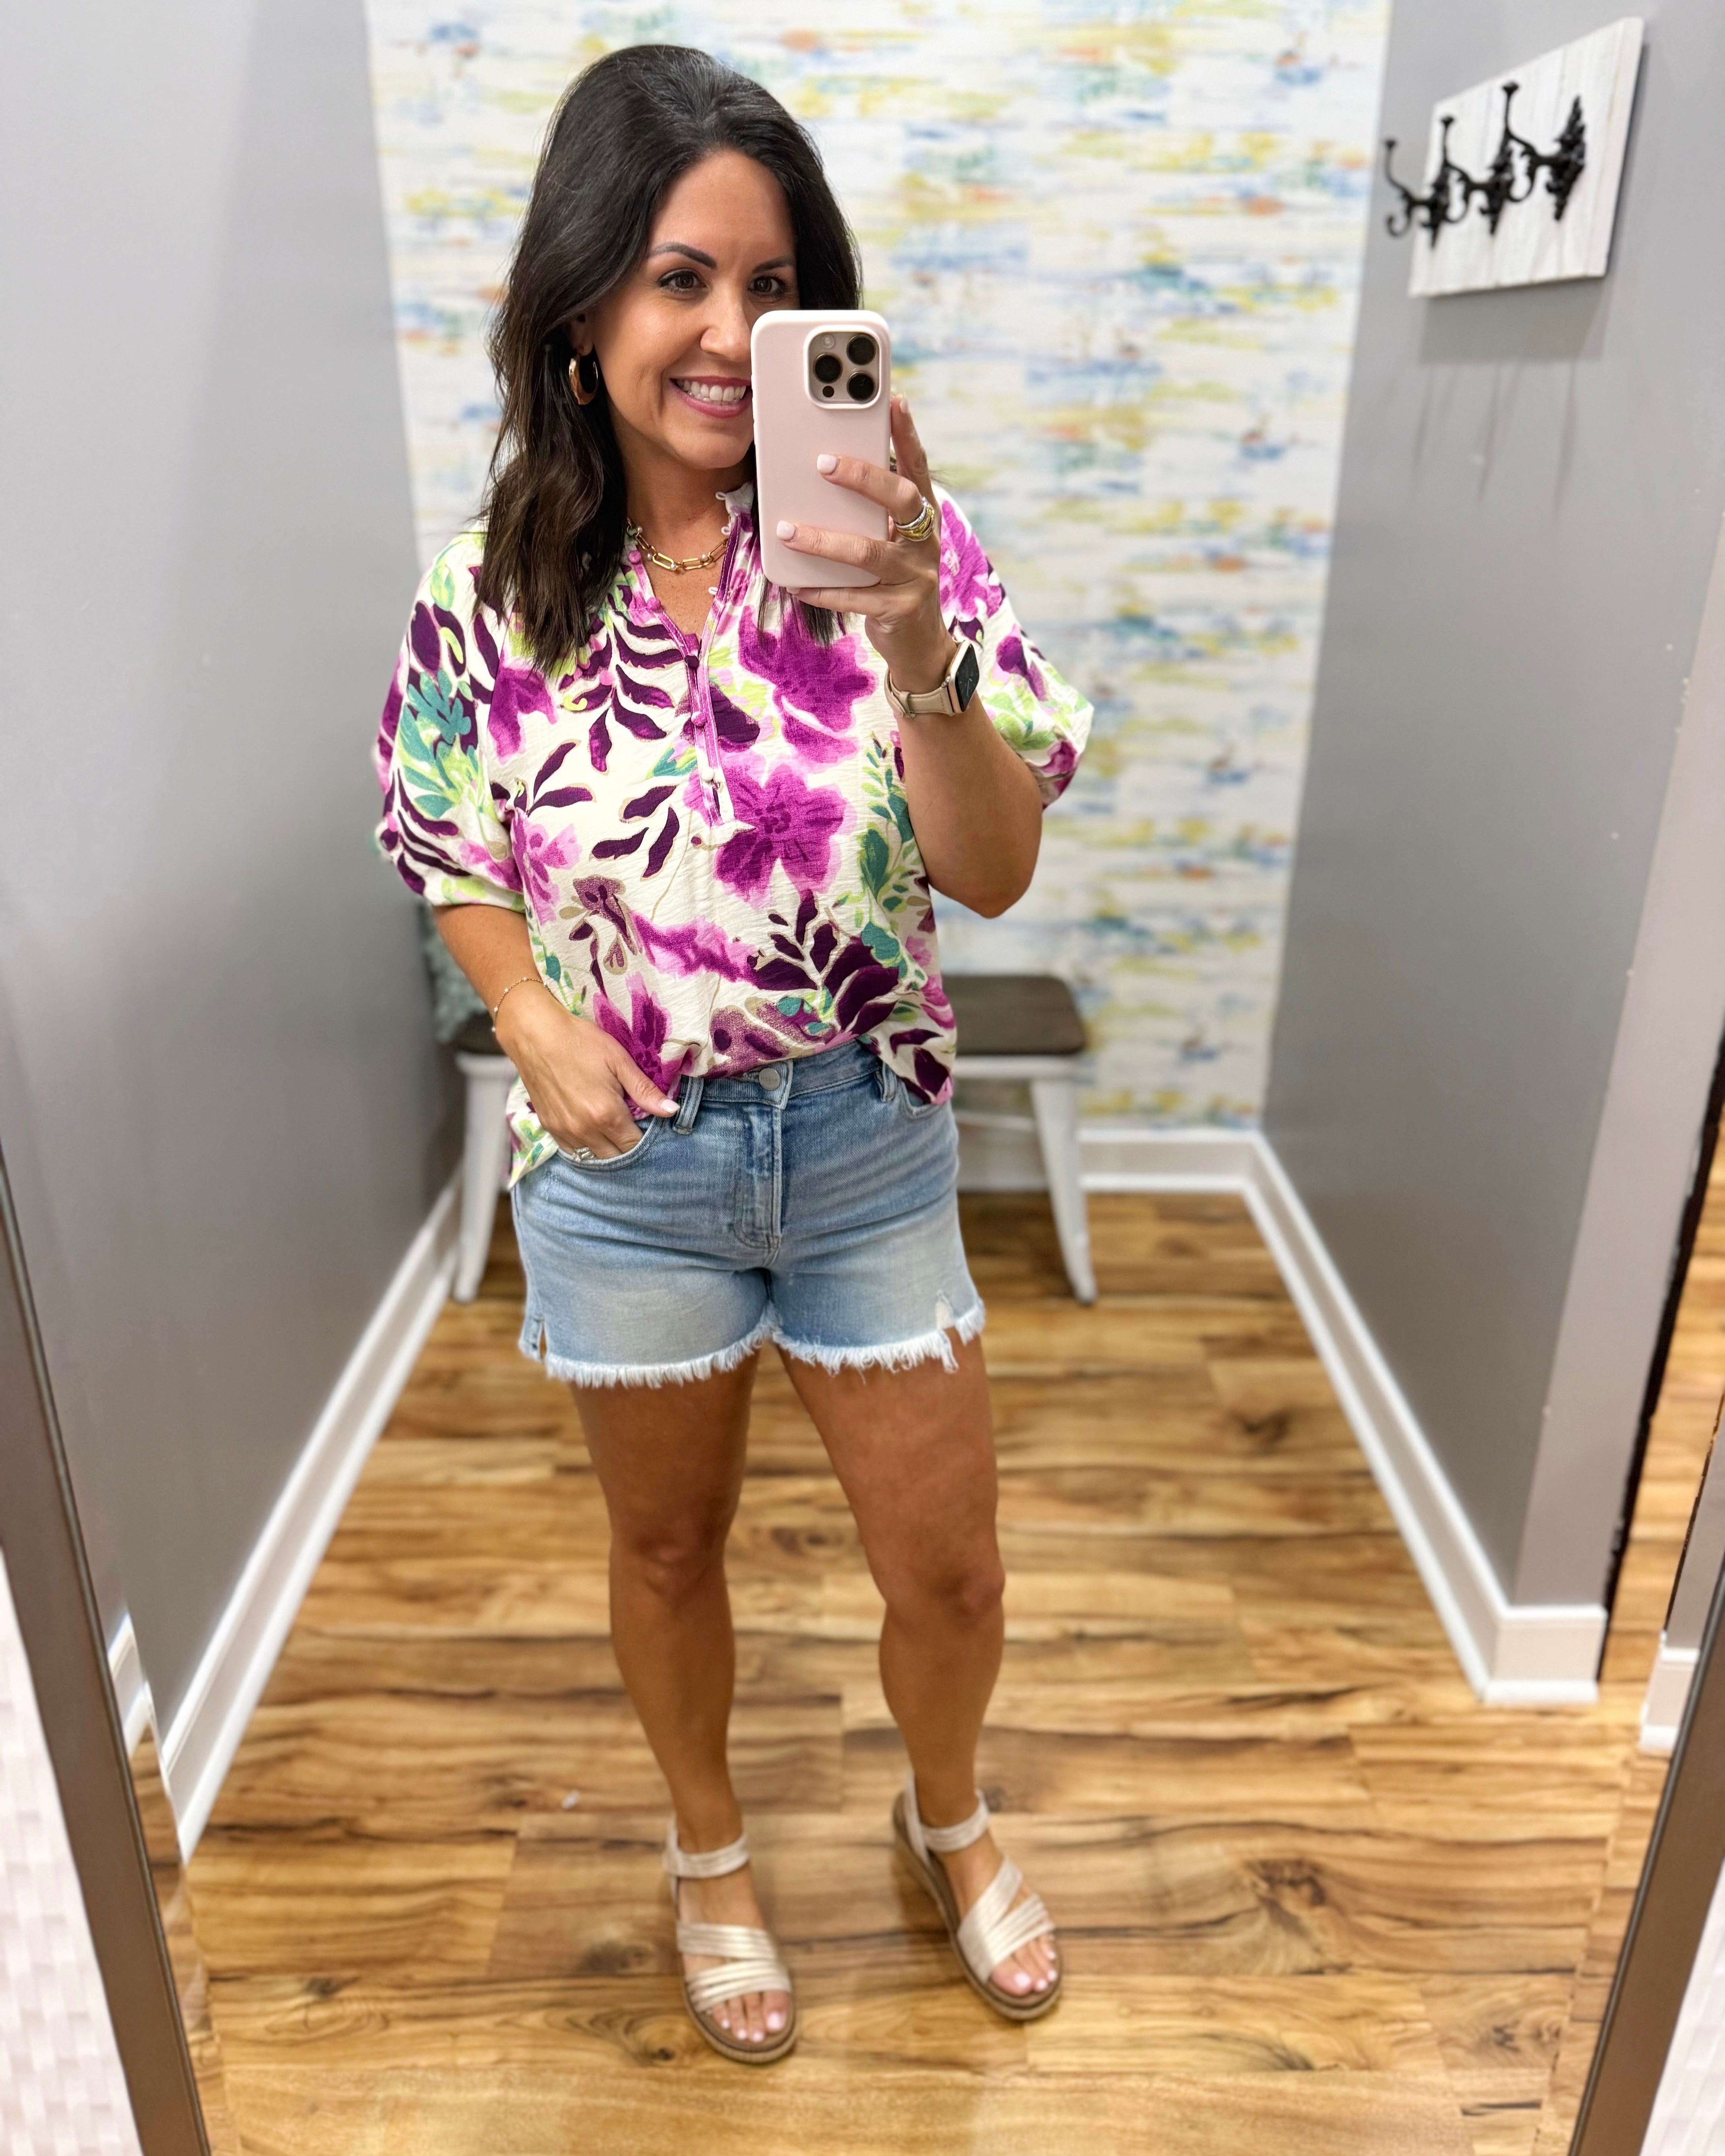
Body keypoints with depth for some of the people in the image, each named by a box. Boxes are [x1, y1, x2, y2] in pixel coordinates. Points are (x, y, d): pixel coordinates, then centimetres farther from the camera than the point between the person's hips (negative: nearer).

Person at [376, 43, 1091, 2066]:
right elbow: (449, 847, 5)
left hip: (868, 1139, 0)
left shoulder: (892, 540, -12)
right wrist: (533, 1013, -13)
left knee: (946, 1573, 14)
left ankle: (948, 1819, 50)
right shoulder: (494, 583, -8)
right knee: (667, 1545, 21)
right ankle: (707, 1848, 52)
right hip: (625, 1161, 1)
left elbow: (993, 871, -18)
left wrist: (915, 649, -35)